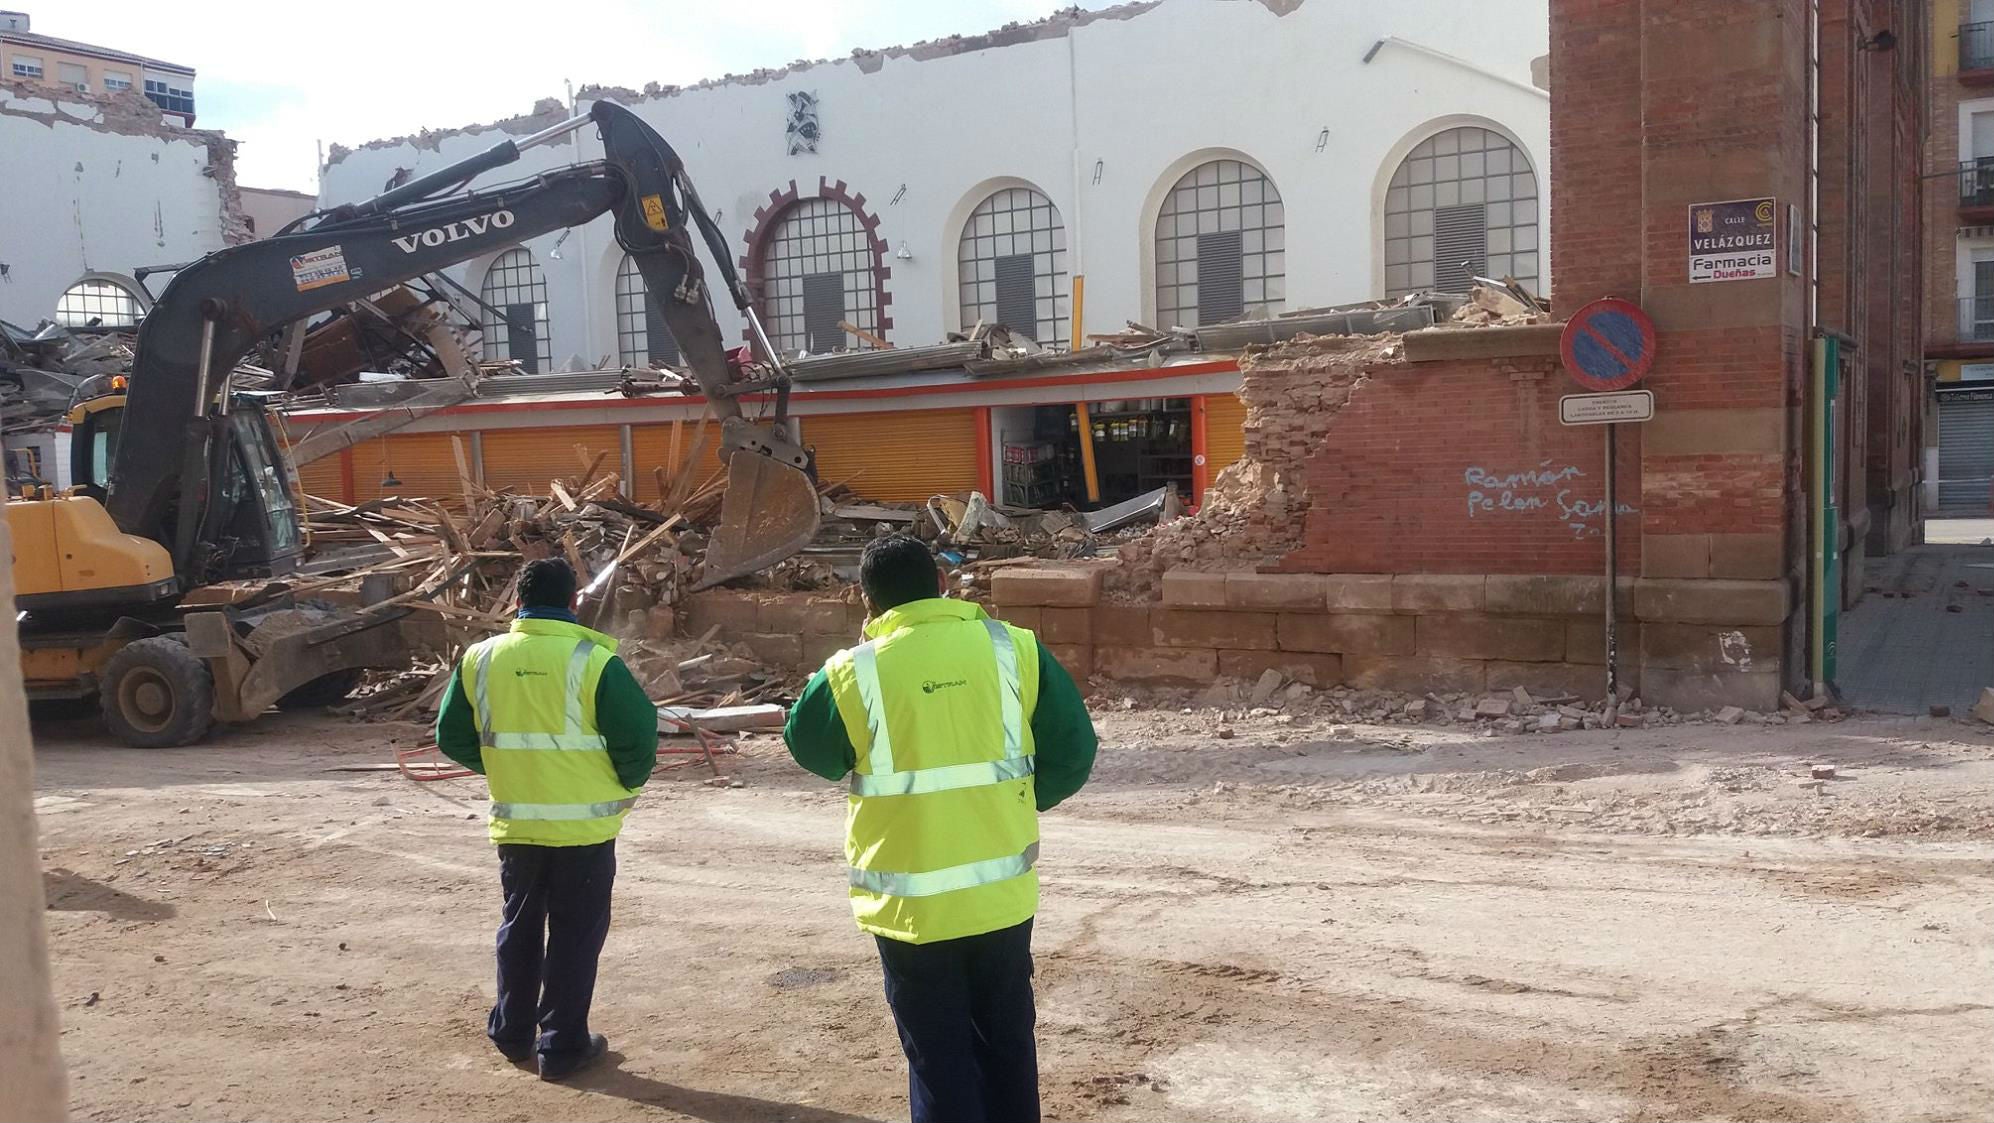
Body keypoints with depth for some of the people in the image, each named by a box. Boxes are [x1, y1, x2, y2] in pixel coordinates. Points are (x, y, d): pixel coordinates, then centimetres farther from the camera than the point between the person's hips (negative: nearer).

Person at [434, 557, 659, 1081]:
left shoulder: (480, 659, -2)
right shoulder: (593, 662, -14)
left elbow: (453, 738, 6)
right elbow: (637, 735, -13)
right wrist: (626, 784, 6)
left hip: (514, 822, 4)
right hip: (584, 823, -4)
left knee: (520, 926, 21)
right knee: (575, 933, 8)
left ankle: (513, 1032, 30)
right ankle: (562, 1045, 13)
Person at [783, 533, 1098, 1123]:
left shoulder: (854, 672, -11)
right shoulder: (1014, 648, -5)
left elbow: (810, 749, 8)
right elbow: (1074, 747, 0)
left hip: (911, 902, -2)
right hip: (1002, 892, 3)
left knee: (939, 1054, 12)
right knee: (1007, 1039, 21)